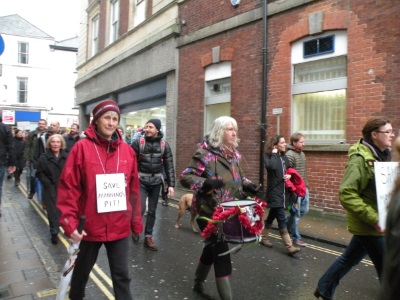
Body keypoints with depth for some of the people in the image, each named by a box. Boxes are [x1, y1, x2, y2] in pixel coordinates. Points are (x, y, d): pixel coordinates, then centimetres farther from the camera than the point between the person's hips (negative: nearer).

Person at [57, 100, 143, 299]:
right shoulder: (82, 148, -9)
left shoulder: (127, 151, 0)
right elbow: (68, 187, -10)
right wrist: (69, 222, -15)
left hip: (120, 227, 2)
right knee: (82, 270, 22)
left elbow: (134, 189, 5)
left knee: (122, 275, 11)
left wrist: (136, 221, 8)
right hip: (89, 226, -1)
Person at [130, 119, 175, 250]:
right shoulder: (138, 142, -6)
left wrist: (171, 184, -3)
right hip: (141, 180, -2)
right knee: (141, 208, -11)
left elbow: (169, 166, 1)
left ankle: (148, 237, 24)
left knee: (152, 210, 9)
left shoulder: (164, 145, 0)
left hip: (156, 182, 2)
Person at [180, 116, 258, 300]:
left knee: (213, 247, 20)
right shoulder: (205, 153, -16)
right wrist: (205, 183, -33)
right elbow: (185, 177, -18)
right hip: (208, 210, -8)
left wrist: (246, 184, 3)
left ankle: (199, 284, 42)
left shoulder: (233, 154, 8)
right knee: (221, 250, -5)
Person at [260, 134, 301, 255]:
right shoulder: (269, 156, -11)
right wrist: (274, 154, -19)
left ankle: (264, 238, 33)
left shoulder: (284, 157, 10)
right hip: (274, 192, -8)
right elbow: (272, 166, -33)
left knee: (272, 215, 18)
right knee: (281, 218, -8)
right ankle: (289, 247, -5)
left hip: (282, 191, 8)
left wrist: (289, 175, 1)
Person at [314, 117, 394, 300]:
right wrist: (374, 219, -26)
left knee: (350, 258, 19)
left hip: (372, 224, 8)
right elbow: (347, 195, -26)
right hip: (368, 225, -8)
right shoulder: (360, 159, -20)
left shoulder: (382, 156, 8)